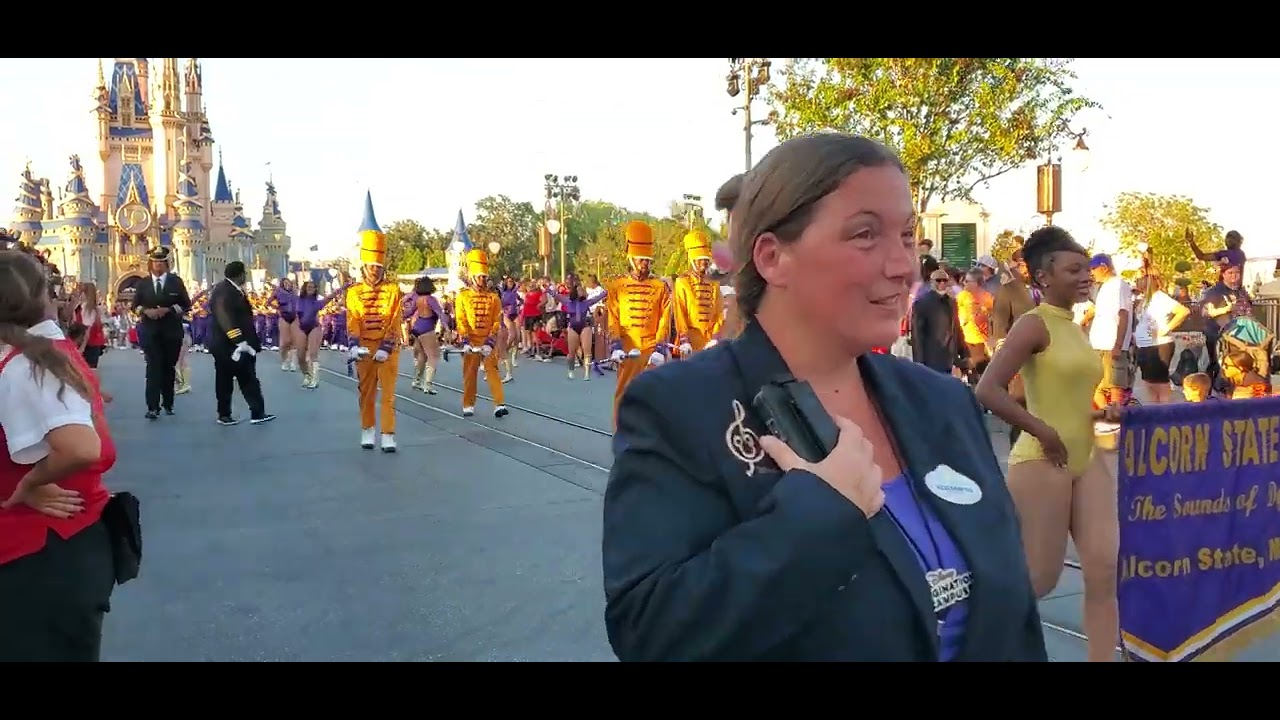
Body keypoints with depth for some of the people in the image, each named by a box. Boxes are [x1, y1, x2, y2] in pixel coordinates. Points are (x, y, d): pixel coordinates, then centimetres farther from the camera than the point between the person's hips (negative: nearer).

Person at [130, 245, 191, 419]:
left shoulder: (176, 281, 2)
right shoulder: (143, 284, 7)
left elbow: (186, 305, -1)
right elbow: (135, 305, 8)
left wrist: (168, 309, -16)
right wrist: (146, 310, -13)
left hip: (172, 330, 0)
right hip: (150, 331, 0)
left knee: (169, 367, 9)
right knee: (153, 367, -8)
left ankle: (168, 403, 21)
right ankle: (153, 407, -12)